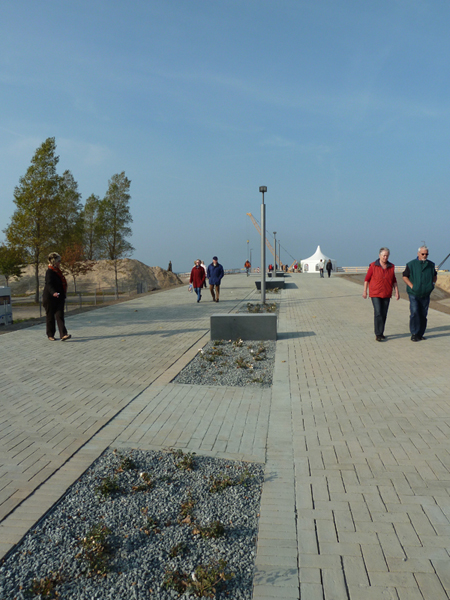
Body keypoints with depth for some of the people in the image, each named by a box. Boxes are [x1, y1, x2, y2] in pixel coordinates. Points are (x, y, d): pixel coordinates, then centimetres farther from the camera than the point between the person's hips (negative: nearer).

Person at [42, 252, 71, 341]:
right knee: (50, 316, 5)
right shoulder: (49, 272, -12)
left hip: (59, 298, 7)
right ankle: (50, 335, 18)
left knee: (60, 315, -3)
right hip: (50, 298, -7)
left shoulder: (57, 271, 15)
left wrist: (63, 295, 27)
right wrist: (53, 293, -43)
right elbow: (49, 284, -26)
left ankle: (63, 335, -11)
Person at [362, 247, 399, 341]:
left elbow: (394, 280, 11)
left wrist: (397, 292, 5)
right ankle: (378, 334, -7)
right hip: (375, 294, -4)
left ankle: (380, 333, 18)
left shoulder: (391, 267, 5)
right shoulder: (373, 266, -6)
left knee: (384, 314, 6)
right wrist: (365, 291, 0)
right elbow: (367, 279, 0)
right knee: (378, 313, -12)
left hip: (386, 294, 4)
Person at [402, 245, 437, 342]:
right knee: (414, 313, -15)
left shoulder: (431, 265, 8)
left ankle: (420, 334, 16)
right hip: (414, 294, -3)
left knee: (423, 315, 6)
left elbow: (434, 276, 24)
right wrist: (411, 286, -9)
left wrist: (432, 284, 7)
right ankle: (414, 334, -7)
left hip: (425, 295, 3)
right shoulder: (411, 264, -2)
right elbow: (405, 276, 2)